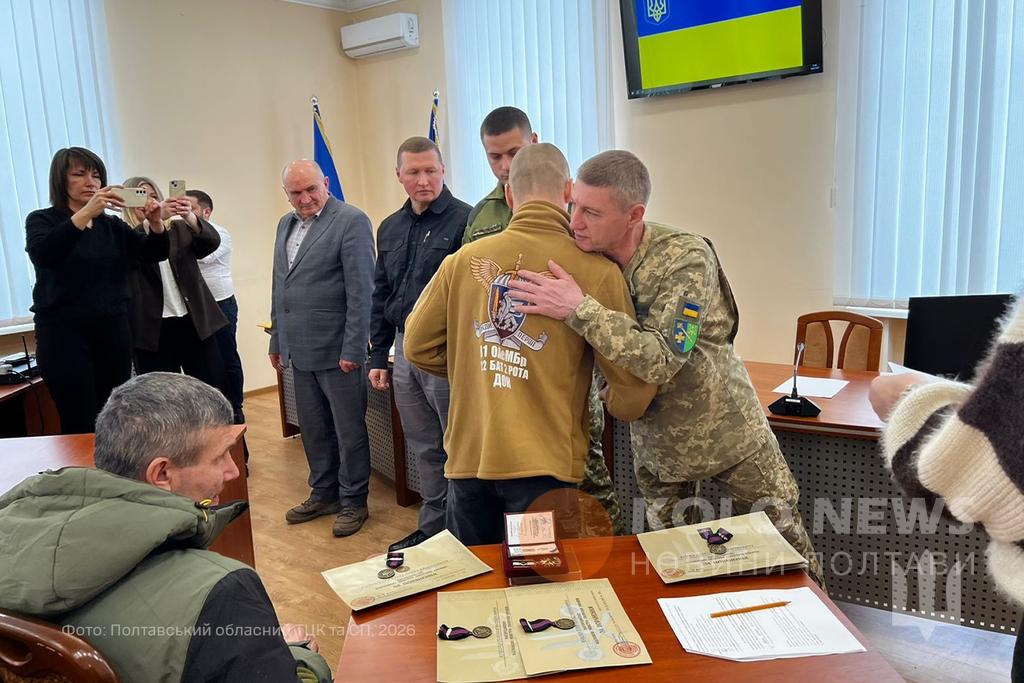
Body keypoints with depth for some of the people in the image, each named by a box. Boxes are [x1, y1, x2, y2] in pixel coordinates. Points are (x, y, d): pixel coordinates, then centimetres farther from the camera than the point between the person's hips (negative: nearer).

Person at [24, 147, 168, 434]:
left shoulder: (112, 225, 13)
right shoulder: (42, 220, 2)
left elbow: (154, 254, 3)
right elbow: (42, 255, -20)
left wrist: (156, 222, -17)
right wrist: (86, 212, -31)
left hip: (113, 330, 4)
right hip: (64, 333, -4)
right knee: (81, 425, -6)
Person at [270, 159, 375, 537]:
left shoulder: (351, 221, -10)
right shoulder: (285, 224, 14)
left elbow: (360, 290, -15)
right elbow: (280, 289, 19)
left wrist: (353, 349, -17)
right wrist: (277, 342, 18)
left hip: (336, 349, -7)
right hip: (300, 349, 7)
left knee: (349, 430, 5)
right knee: (313, 429, 16)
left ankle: (353, 502, 19)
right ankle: (323, 494, 32)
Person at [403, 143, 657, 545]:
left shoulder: (465, 259, -1)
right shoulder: (595, 271, -10)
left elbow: (418, 346, 8)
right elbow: (631, 393, -8)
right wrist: (615, 403, 15)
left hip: (467, 454, 4)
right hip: (544, 464, -4)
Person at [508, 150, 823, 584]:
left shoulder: (687, 259, -25)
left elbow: (662, 360, -38)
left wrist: (579, 309, -41)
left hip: (728, 430, -4)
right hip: (655, 441, 4)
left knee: (786, 545, 14)